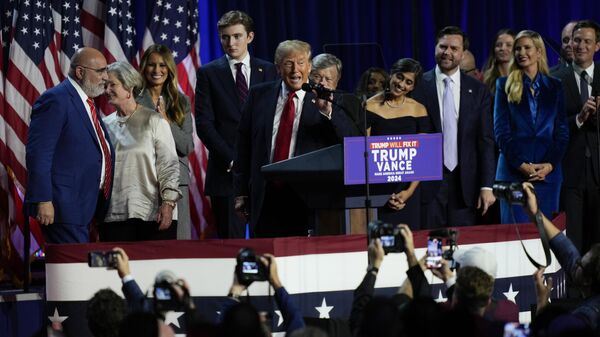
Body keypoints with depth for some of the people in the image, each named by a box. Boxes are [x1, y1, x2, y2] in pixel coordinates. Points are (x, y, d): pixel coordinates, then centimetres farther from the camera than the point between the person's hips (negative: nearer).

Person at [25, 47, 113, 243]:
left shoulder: (86, 102, 18)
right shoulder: (55, 100, -11)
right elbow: (38, 154, -17)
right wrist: (43, 201, -22)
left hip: (85, 207, 10)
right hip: (64, 207, -10)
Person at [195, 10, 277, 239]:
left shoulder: (268, 71, 12)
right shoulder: (209, 73, 6)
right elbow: (204, 124, -1)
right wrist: (231, 160, -10)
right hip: (226, 172, -1)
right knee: (231, 240, -3)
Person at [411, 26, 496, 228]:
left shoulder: (478, 91, 7)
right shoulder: (418, 86, 1)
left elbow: (485, 141, 6)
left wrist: (486, 186, -2)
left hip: (464, 183, 2)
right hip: (427, 181, -2)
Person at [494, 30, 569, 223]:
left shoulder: (554, 87, 11)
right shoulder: (505, 85, 6)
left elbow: (562, 131, 7)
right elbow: (501, 130, 0)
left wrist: (550, 165, -8)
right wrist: (521, 165, -11)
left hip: (548, 171, 2)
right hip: (513, 170, -2)